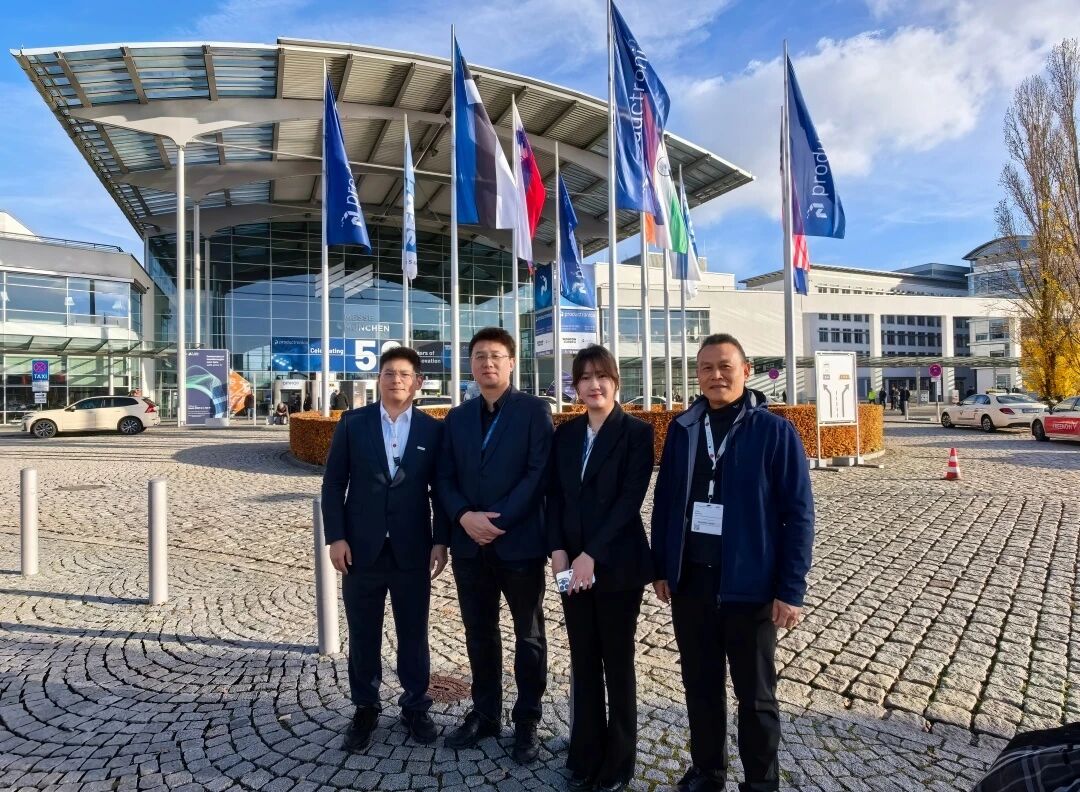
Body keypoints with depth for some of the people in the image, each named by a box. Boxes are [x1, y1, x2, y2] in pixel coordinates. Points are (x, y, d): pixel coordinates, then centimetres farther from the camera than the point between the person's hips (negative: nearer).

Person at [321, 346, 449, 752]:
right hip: (362, 548, 0)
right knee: (363, 637, 12)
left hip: (412, 550, 0)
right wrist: (335, 537, -6)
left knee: (414, 634, 12)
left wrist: (441, 541, -2)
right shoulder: (352, 423, 1)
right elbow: (333, 483, 1)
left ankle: (415, 706, 30)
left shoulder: (433, 429, 1)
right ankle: (365, 709, 30)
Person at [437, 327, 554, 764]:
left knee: (528, 636, 10)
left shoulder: (535, 410, -4)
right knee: (479, 633, 15)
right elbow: (445, 478, 7)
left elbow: (539, 474, -12)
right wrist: (464, 516, -11)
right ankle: (485, 713, 32)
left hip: (520, 542, -4)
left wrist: (497, 521, -17)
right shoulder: (457, 417, 11)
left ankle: (527, 722, 26)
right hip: (469, 544, 4)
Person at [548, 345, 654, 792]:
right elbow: (555, 497, 7)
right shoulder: (565, 434, 8)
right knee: (583, 663, 13)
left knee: (617, 663, 9)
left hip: (616, 564, -4)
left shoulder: (636, 433, -7)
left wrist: (591, 555, -18)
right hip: (572, 564, 4)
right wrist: (558, 550, -7)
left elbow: (630, 499, -14)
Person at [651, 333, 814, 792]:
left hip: (749, 585, -3)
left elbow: (798, 514, -8)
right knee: (700, 685, 17)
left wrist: (790, 589, -11)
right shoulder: (682, 430, 3)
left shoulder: (775, 432, -8)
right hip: (689, 580, 4)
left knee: (755, 694, 13)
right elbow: (664, 501, 8)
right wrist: (661, 567, 7)